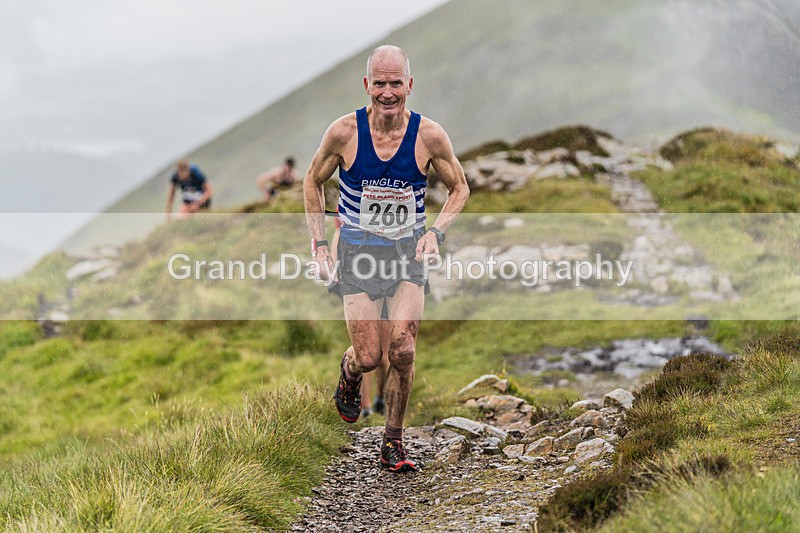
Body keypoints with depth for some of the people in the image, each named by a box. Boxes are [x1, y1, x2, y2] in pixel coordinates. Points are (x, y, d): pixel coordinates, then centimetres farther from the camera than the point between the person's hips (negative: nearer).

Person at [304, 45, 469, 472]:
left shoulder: (429, 136, -12)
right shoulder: (345, 132, -13)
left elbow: (459, 188, 5)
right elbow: (313, 181, 5)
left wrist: (435, 232, -11)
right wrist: (318, 244, -1)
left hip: (408, 251, 1)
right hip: (358, 249, 0)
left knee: (403, 350, -13)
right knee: (368, 357, -5)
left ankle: (393, 442, 5)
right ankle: (349, 373, 34)